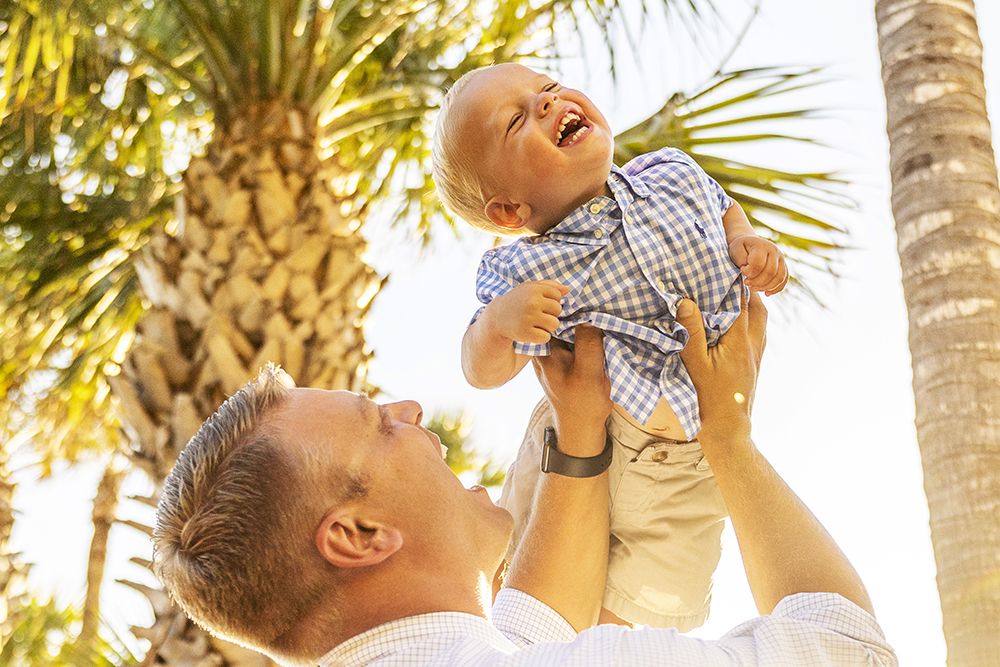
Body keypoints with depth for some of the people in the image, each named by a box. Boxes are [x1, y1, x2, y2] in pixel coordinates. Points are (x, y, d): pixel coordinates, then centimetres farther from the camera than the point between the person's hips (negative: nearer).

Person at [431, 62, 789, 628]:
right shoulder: (528, 272, -19)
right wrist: (499, 320, -34)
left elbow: (725, 211, 16)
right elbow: (485, 369, -13)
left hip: (691, 470, 3)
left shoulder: (673, 175, -6)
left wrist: (748, 242, -5)